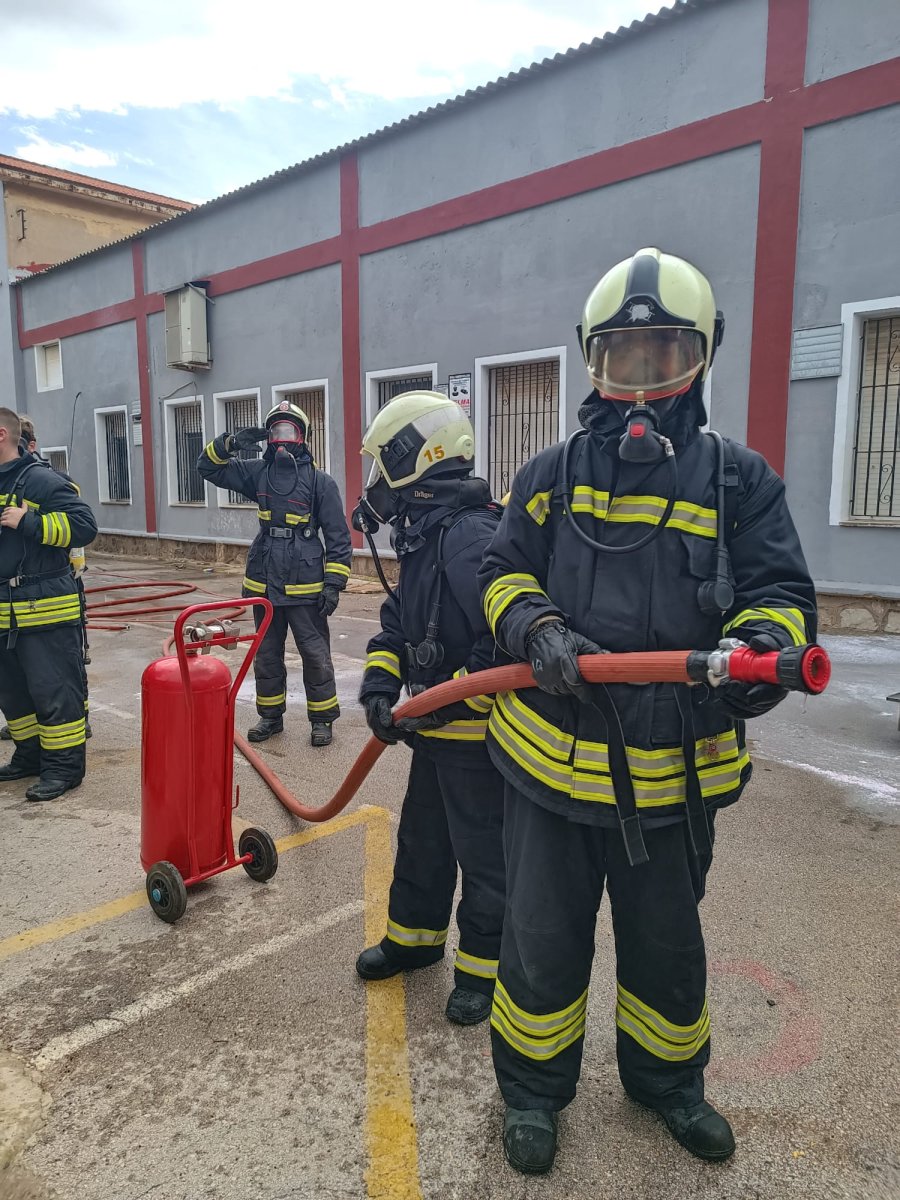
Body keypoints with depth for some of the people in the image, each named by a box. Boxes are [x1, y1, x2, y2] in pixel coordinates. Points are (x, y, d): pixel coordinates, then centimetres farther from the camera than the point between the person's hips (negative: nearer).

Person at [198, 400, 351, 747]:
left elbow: (338, 537, -7)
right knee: (266, 656, 15)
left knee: (316, 656, 4)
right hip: (263, 585, 5)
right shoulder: (257, 472, 6)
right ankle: (270, 716, 30)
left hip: (305, 587, -4)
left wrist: (334, 583, -12)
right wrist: (230, 444, -9)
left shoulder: (320, 481, -6)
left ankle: (322, 719, 18)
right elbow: (208, 467, 10)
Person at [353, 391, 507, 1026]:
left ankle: (483, 966, 29)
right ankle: (414, 937, 44)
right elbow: (399, 620, 13)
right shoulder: (423, 536, 9)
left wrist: (450, 704, -25)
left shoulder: (472, 536, -25)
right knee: (422, 838, 24)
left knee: (483, 854, 9)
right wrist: (379, 683, -2)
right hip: (436, 728, 10)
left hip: (476, 734, -10)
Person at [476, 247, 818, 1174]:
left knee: (666, 942, 22)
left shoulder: (739, 479, 0)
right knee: (543, 940, 14)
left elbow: (781, 592, -2)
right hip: (552, 758, 0)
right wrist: (538, 630, -17)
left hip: (675, 770, 1)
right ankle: (532, 1088, 40)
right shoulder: (551, 475, 2)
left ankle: (666, 1079, 50)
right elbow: (503, 574, 4)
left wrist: (763, 643, -25)